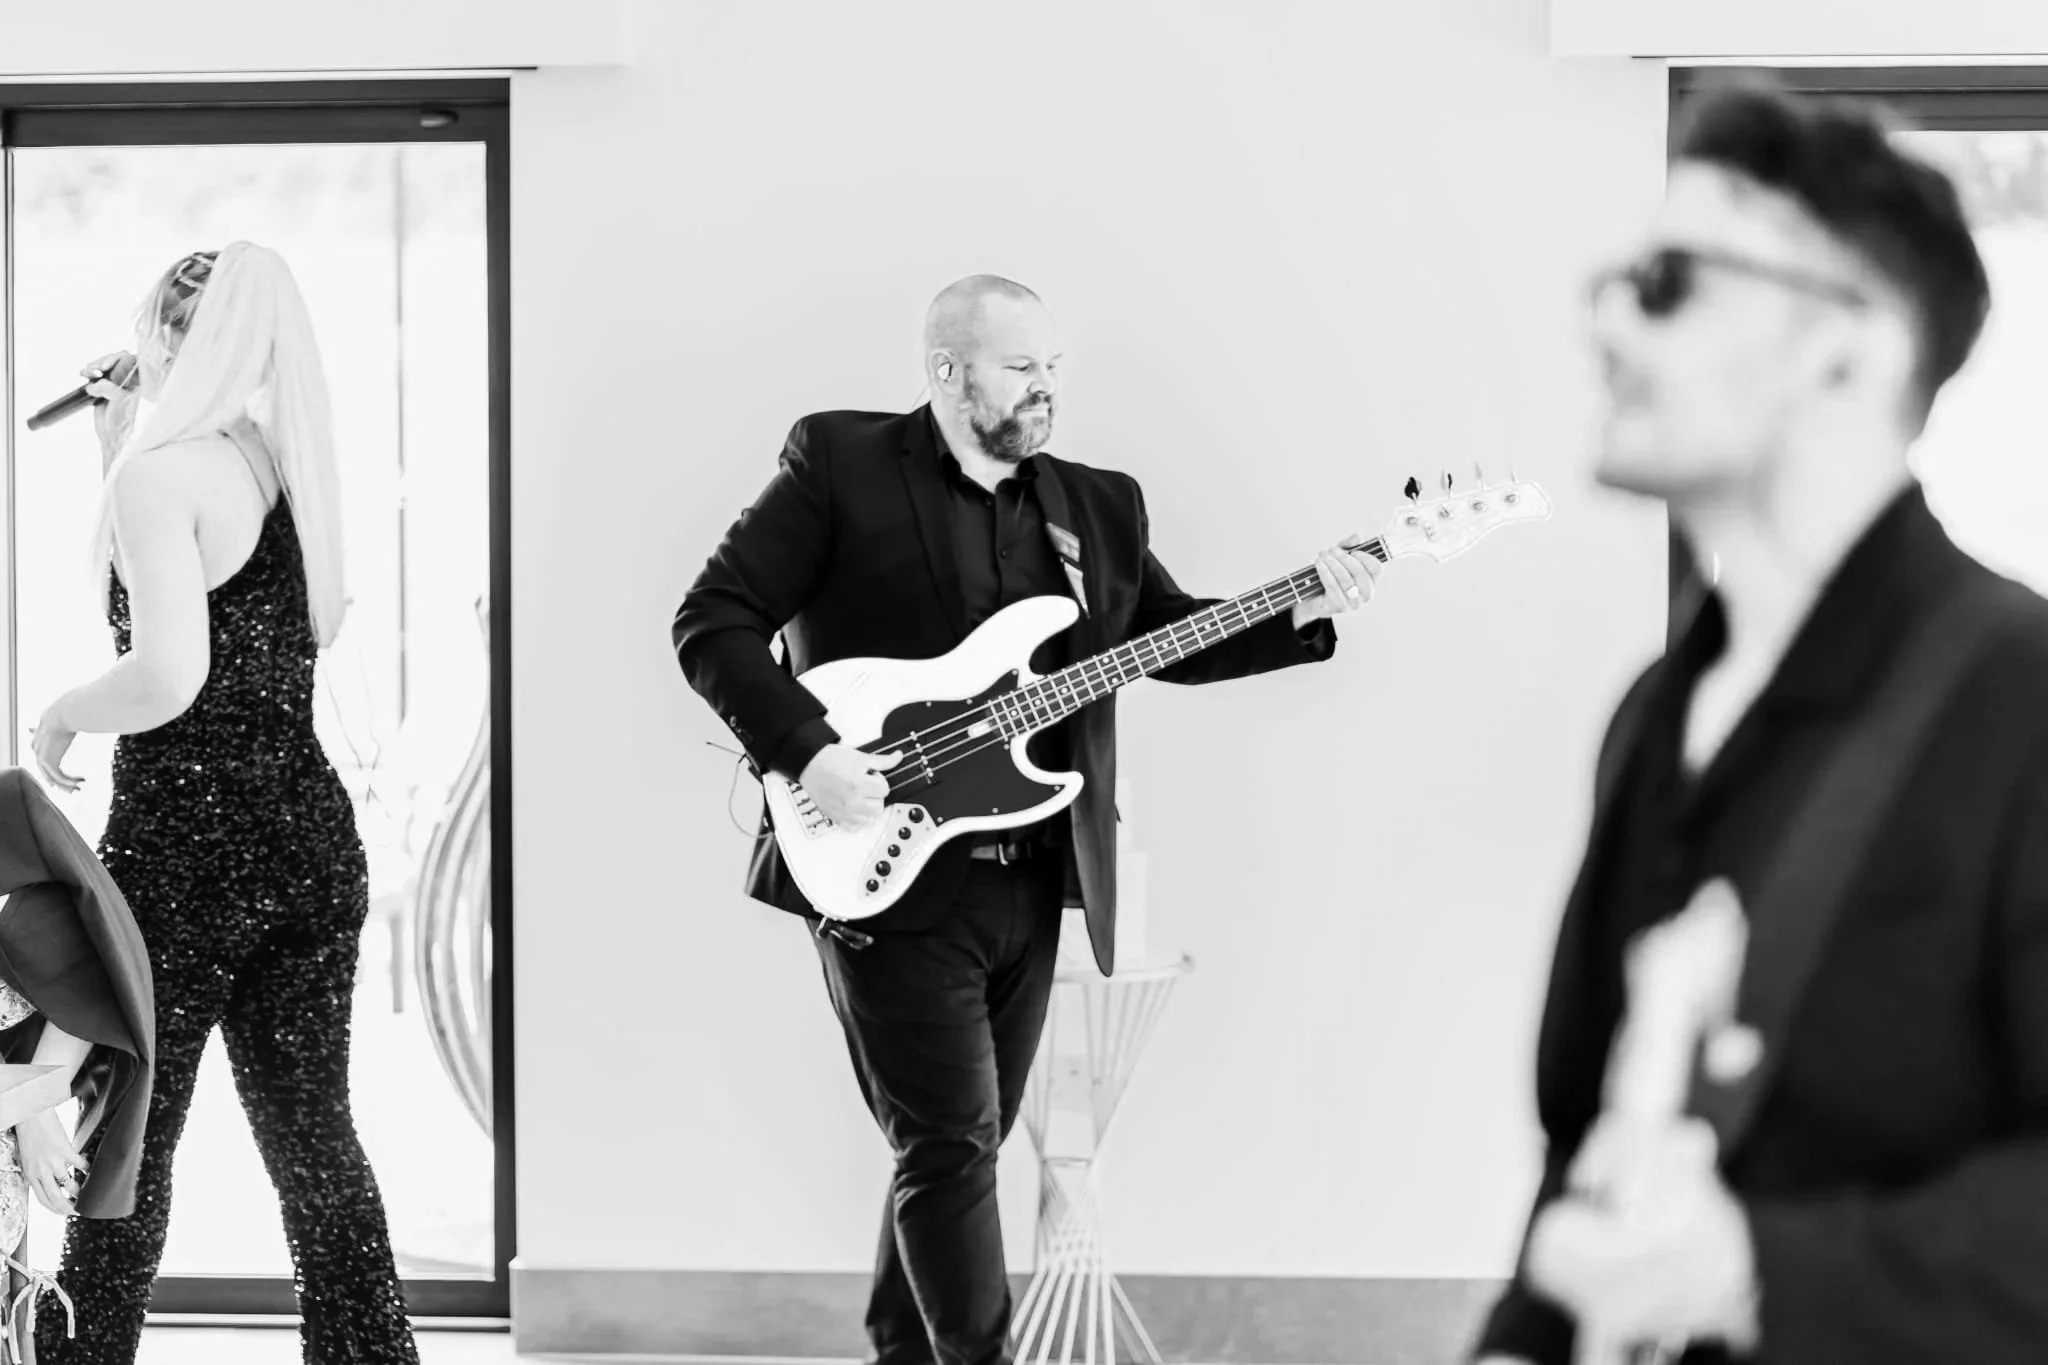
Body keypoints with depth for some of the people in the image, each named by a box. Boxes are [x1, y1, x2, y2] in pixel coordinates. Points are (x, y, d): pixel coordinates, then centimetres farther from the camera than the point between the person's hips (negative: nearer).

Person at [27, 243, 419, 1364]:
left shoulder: (165, 474, -14)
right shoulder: (291, 464, 8)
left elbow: (167, 674, -25)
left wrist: (63, 714, -8)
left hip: (185, 849, -7)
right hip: (311, 839, 7)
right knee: (312, 1134, 12)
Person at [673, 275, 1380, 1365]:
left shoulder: (1099, 505, 13)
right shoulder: (838, 462, -5)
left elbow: (1178, 638, 14)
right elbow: (713, 621, -8)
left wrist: (1298, 612, -4)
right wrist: (807, 749, -19)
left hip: (1032, 887, 6)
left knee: (956, 1144, 13)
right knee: (952, 1142, -9)